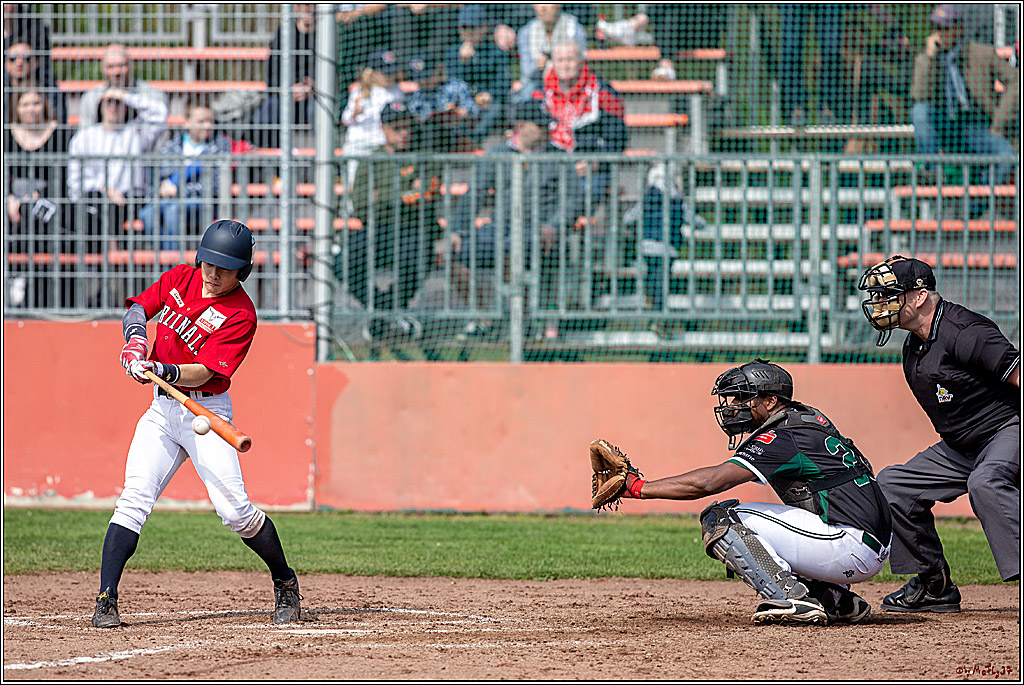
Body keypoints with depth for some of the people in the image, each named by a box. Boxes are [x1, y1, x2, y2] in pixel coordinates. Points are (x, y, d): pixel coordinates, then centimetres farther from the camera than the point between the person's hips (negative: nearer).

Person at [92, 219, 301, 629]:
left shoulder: (240, 315, -14)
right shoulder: (180, 278, 3)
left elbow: (201, 373, -21)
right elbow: (138, 307, 9)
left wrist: (163, 371, -39)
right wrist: (136, 336, -13)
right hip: (161, 409, 4)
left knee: (235, 509, -12)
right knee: (134, 498, -12)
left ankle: (285, 583, 12)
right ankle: (106, 600, -16)